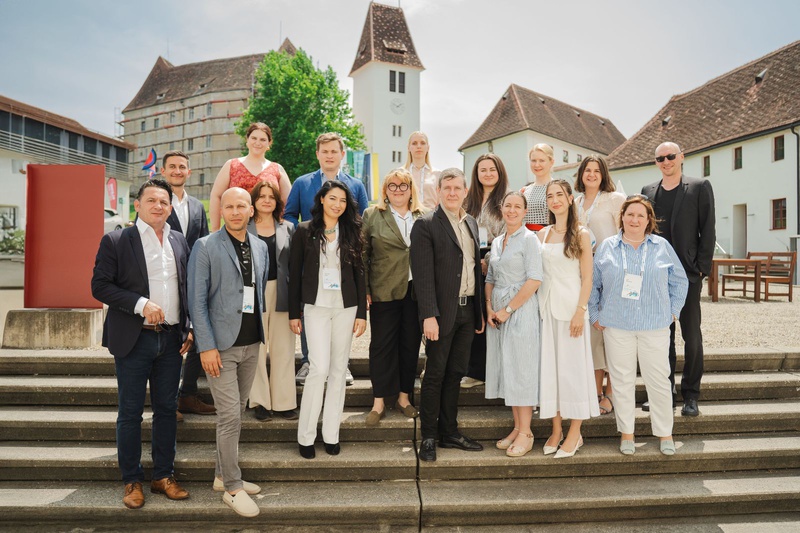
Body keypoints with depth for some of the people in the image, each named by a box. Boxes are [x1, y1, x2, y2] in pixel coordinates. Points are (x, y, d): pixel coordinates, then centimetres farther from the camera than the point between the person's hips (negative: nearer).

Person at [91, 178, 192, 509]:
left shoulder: (179, 241, 9)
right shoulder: (116, 241, -2)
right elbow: (100, 286, -7)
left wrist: (190, 328, 7)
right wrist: (141, 304, -18)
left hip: (172, 339, 4)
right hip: (134, 339, -3)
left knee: (167, 409, 12)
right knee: (130, 413, 7)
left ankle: (164, 476, 25)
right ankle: (132, 481, 22)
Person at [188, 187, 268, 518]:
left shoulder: (260, 248, 9)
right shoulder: (205, 247, -6)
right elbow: (197, 301, -9)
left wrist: (260, 333, 10)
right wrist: (206, 346, -14)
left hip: (251, 343, 6)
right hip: (221, 345, -5)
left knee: (236, 413, 14)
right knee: (229, 416, -3)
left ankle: (223, 475, 30)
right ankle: (232, 487, 12)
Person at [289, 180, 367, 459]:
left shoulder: (351, 232, 7)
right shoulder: (304, 231, 1)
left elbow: (359, 273, 7)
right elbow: (294, 273, 3)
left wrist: (362, 313, 2)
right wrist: (293, 313, 1)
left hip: (346, 308, 3)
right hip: (316, 307, -3)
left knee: (338, 370, 7)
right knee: (319, 368, -10)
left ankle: (331, 434, 19)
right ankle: (306, 436, 6)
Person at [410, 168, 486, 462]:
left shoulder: (471, 223, 14)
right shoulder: (426, 225, -7)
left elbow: (476, 267, 16)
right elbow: (423, 274, -13)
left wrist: (480, 311, 13)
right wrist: (429, 315, -19)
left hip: (468, 310, 6)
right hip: (442, 312, -6)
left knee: (455, 373, 14)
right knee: (435, 374, 3)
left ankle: (449, 432, 26)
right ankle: (429, 437, 16)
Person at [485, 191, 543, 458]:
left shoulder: (529, 239, -6)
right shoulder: (496, 242, 14)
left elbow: (534, 280, -14)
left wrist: (508, 310, -14)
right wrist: (489, 308, 1)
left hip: (521, 310, -7)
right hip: (497, 313, 7)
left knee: (521, 368, -2)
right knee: (505, 368, 9)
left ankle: (525, 433, 10)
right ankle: (517, 427, 22)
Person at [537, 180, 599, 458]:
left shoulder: (581, 234, -2)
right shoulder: (543, 234, 10)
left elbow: (587, 278, -5)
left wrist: (580, 311, -14)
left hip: (570, 306, -4)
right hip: (546, 306, 4)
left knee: (572, 364, 1)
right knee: (549, 364, 7)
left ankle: (575, 433, 12)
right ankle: (556, 430, 19)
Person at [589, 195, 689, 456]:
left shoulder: (662, 246, 5)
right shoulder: (607, 247, 4)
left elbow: (680, 281, 13)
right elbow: (593, 284, 9)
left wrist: (672, 311, 7)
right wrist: (594, 315, 5)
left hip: (655, 326, 0)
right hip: (616, 326, 0)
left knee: (659, 380, 5)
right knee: (622, 380, 5)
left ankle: (665, 433, 21)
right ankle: (626, 433, 18)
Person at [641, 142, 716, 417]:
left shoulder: (700, 187, 3)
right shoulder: (648, 191, 12)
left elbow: (708, 231, -1)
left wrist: (701, 268, -8)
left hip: (688, 274, -3)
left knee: (692, 337, 3)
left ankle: (690, 396, 15)